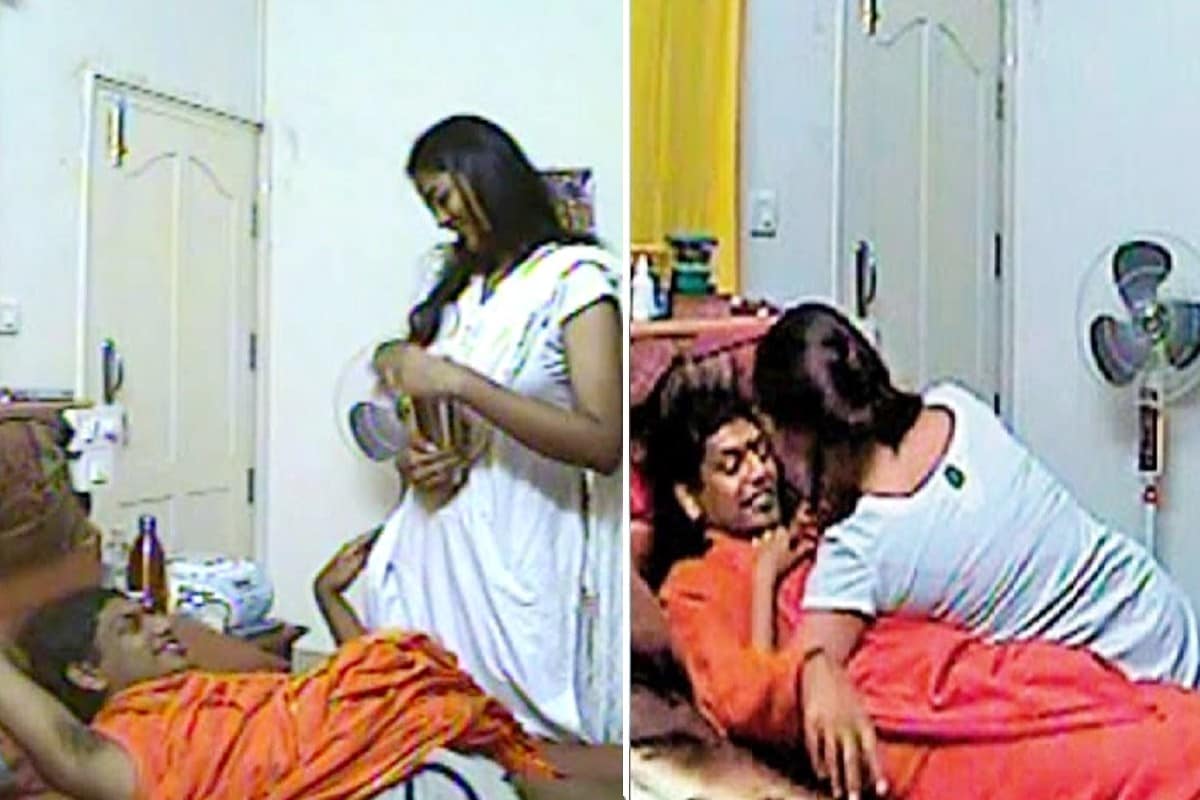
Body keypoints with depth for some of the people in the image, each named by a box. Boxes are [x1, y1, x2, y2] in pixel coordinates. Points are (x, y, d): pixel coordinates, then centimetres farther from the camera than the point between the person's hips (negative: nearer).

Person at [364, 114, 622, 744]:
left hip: (513, 557, -5)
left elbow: (604, 445, -16)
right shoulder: (455, 289, 16)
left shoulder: (573, 278, -4)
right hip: (430, 548, 6)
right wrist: (411, 460, -2)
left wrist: (457, 381, -18)